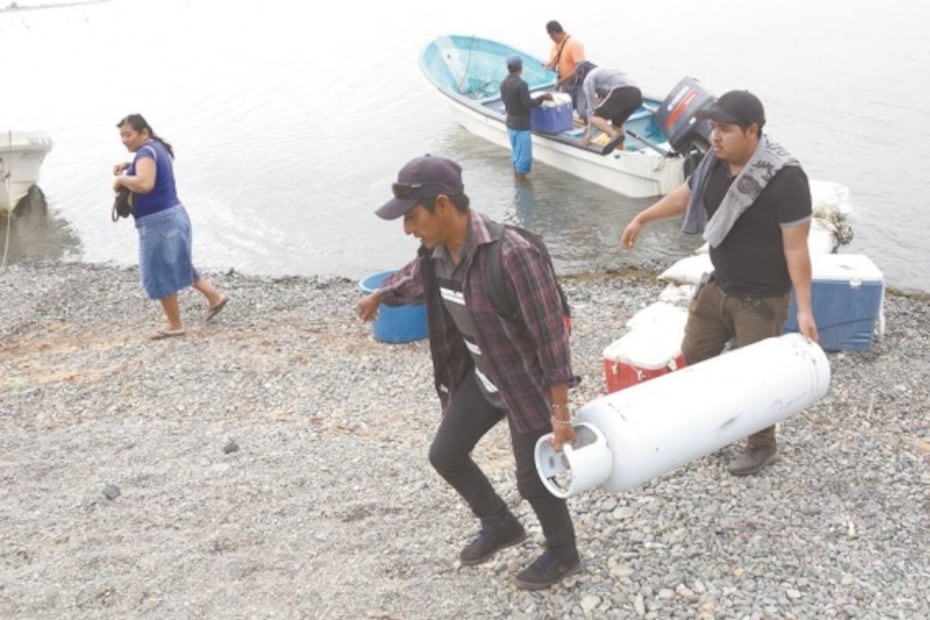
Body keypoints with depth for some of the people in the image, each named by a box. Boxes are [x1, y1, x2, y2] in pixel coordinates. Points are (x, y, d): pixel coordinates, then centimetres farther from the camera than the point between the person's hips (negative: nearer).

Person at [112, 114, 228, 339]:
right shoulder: (156, 147, 12)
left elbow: (144, 184, -36)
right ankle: (214, 297, 30)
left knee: (160, 274, 2)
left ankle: (174, 324, 13)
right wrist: (127, 166, 17)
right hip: (171, 216, 10)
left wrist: (120, 179, -19)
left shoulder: (146, 152, -18)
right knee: (178, 265, 24)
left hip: (158, 221, -10)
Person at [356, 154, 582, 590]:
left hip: (527, 383, -8)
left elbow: (551, 335, -28)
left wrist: (560, 413, -25)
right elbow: (416, 279, 17)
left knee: (533, 478, 8)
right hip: (480, 376, 8)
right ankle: (500, 526, 41)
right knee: (445, 455, 17)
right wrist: (379, 296, 36)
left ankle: (563, 555, 37)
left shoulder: (511, 255, -34)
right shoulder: (437, 250, -10)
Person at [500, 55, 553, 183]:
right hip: (521, 125, -8)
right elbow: (528, 104, -22)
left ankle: (517, 177, 30)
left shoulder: (503, 83, 1)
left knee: (516, 153, 20)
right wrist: (542, 97, -10)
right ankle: (521, 181, 9)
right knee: (524, 154, 3)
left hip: (510, 123, 8)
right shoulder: (521, 84, -23)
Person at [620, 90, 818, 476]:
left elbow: (796, 248, -23)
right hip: (717, 284, 7)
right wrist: (642, 218, 25)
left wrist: (804, 309, -22)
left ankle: (762, 446, 29)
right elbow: (686, 195, 15)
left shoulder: (785, 179, -26)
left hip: (761, 297, -7)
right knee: (695, 355, 19)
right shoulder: (716, 161, -6)